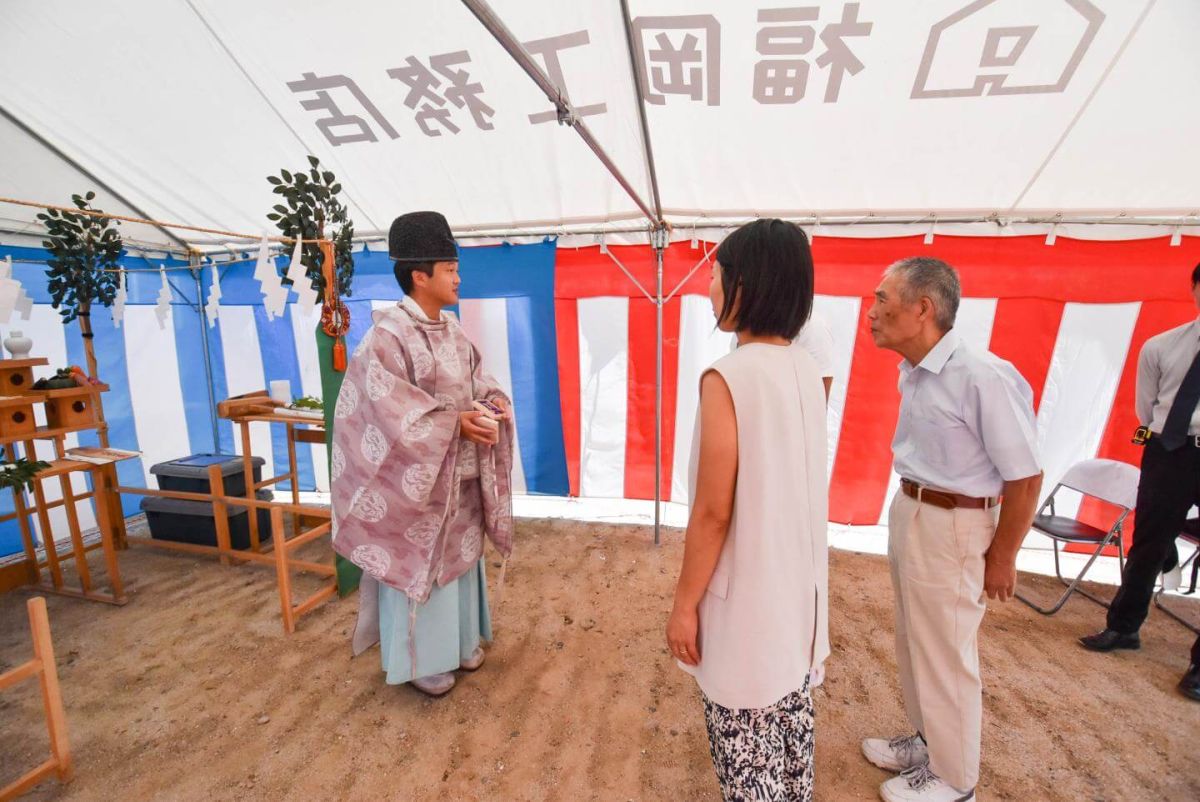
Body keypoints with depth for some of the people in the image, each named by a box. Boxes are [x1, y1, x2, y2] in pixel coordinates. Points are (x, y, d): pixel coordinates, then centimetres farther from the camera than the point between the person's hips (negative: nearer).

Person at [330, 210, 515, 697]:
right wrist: (455, 422, -25)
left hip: (462, 476, 8)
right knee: (419, 563, 7)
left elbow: (476, 380, 13)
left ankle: (459, 641, 39)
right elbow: (389, 406, -22)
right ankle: (420, 659, 28)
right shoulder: (389, 333, -16)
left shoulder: (452, 331, 8)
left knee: (460, 556, 19)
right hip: (418, 476, -8)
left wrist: (494, 401, -9)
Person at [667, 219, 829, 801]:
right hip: (798, 579, 8)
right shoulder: (805, 370, 0)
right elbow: (792, 484, 9)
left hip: (746, 589, -8)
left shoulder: (729, 377, -23)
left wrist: (684, 603, -10)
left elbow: (712, 512, -22)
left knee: (745, 732, 13)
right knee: (791, 706, 26)